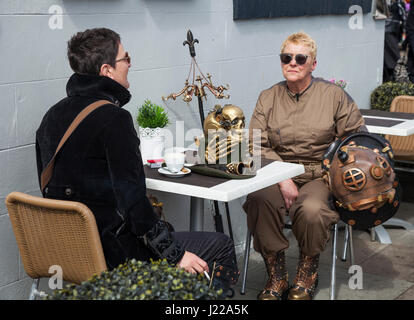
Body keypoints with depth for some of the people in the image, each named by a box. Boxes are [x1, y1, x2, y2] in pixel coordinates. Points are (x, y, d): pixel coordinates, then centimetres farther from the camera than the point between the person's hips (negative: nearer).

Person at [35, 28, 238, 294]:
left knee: (165, 234, 32)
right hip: (112, 253, -9)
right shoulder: (113, 118, -19)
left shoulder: (52, 116, 8)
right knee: (222, 247, 0)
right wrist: (175, 256, -15)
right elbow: (131, 199, -23)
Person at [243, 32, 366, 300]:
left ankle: (308, 274, -3)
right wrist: (283, 179, -14)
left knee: (312, 209, -34)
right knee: (259, 201, -31)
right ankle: (277, 278, -12)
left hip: (320, 177, -1)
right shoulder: (268, 98, 8)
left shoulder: (334, 95, 5)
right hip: (278, 173, 2)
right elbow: (258, 146, 1)